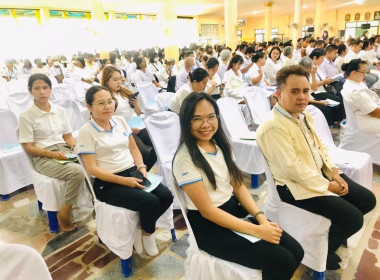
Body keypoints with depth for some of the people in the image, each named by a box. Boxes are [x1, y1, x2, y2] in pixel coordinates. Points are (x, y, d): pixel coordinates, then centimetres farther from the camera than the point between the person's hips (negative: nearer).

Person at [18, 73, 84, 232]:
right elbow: (28, 147, -5)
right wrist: (52, 154, -17)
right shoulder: (26, 116, -3)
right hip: (43, 157, -4)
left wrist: (75, 147, -7)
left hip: (64, 151, 5)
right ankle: (64, 215, -13)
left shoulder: (60, 111, 11)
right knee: (77, 172, -32)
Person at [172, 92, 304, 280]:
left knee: (296, 252, -4)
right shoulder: (185, 159, -19)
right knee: (282, 261, -14)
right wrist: (257, 230, -20)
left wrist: (260, 217, -10)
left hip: (235, 210, 7)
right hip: (209, 226, -6)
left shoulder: (221, 145, 3)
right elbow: (207, 210, -19)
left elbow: (238, 186, 5)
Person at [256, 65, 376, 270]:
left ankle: (335, 232, 32)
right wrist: (327, 185, -17)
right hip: (297, 185, -9)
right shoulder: (273, 127, -24)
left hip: (321, 173, 10)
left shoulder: (304, 115, 7)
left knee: (368, 199, 11)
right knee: (353, 218, -14)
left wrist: (334, 173, -1)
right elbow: (293, 168, -26)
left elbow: (320, 146, 13)